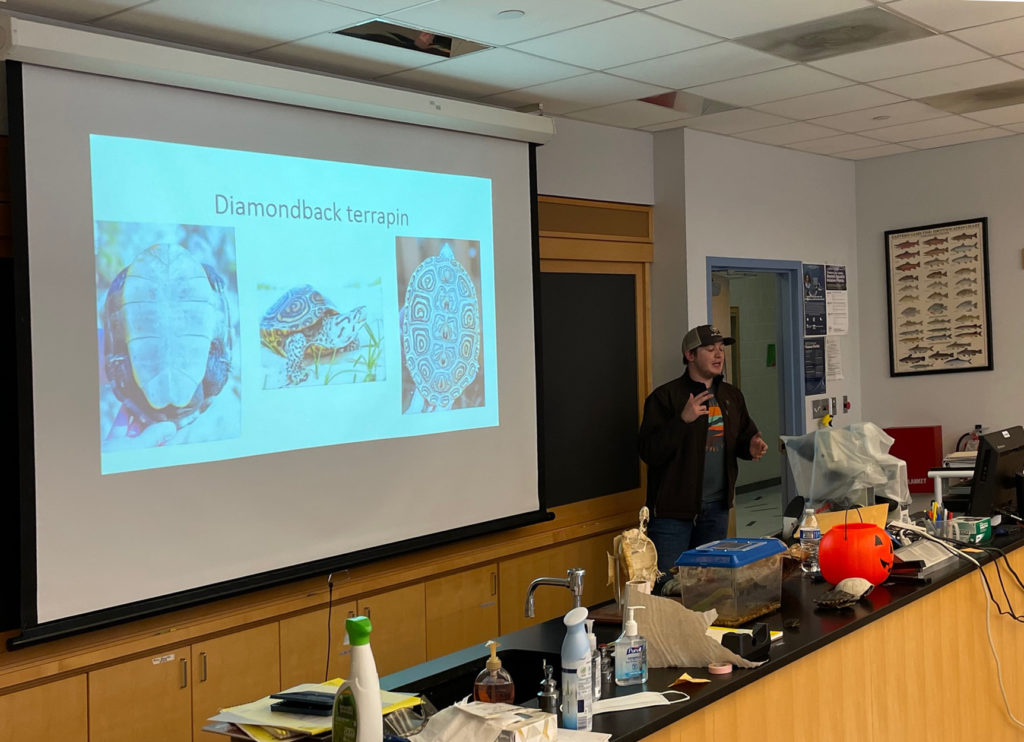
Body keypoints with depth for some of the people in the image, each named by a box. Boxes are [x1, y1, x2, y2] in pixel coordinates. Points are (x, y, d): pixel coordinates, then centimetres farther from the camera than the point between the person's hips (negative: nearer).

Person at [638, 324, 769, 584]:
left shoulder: (732, 396, 11)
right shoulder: (665, 397, -10)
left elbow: (743, 436, 21)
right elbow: (649, 452, -16)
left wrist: (752, 446, -4)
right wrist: (683, 420, -28)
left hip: (717, 506, 6)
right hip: (674, 507, -6)